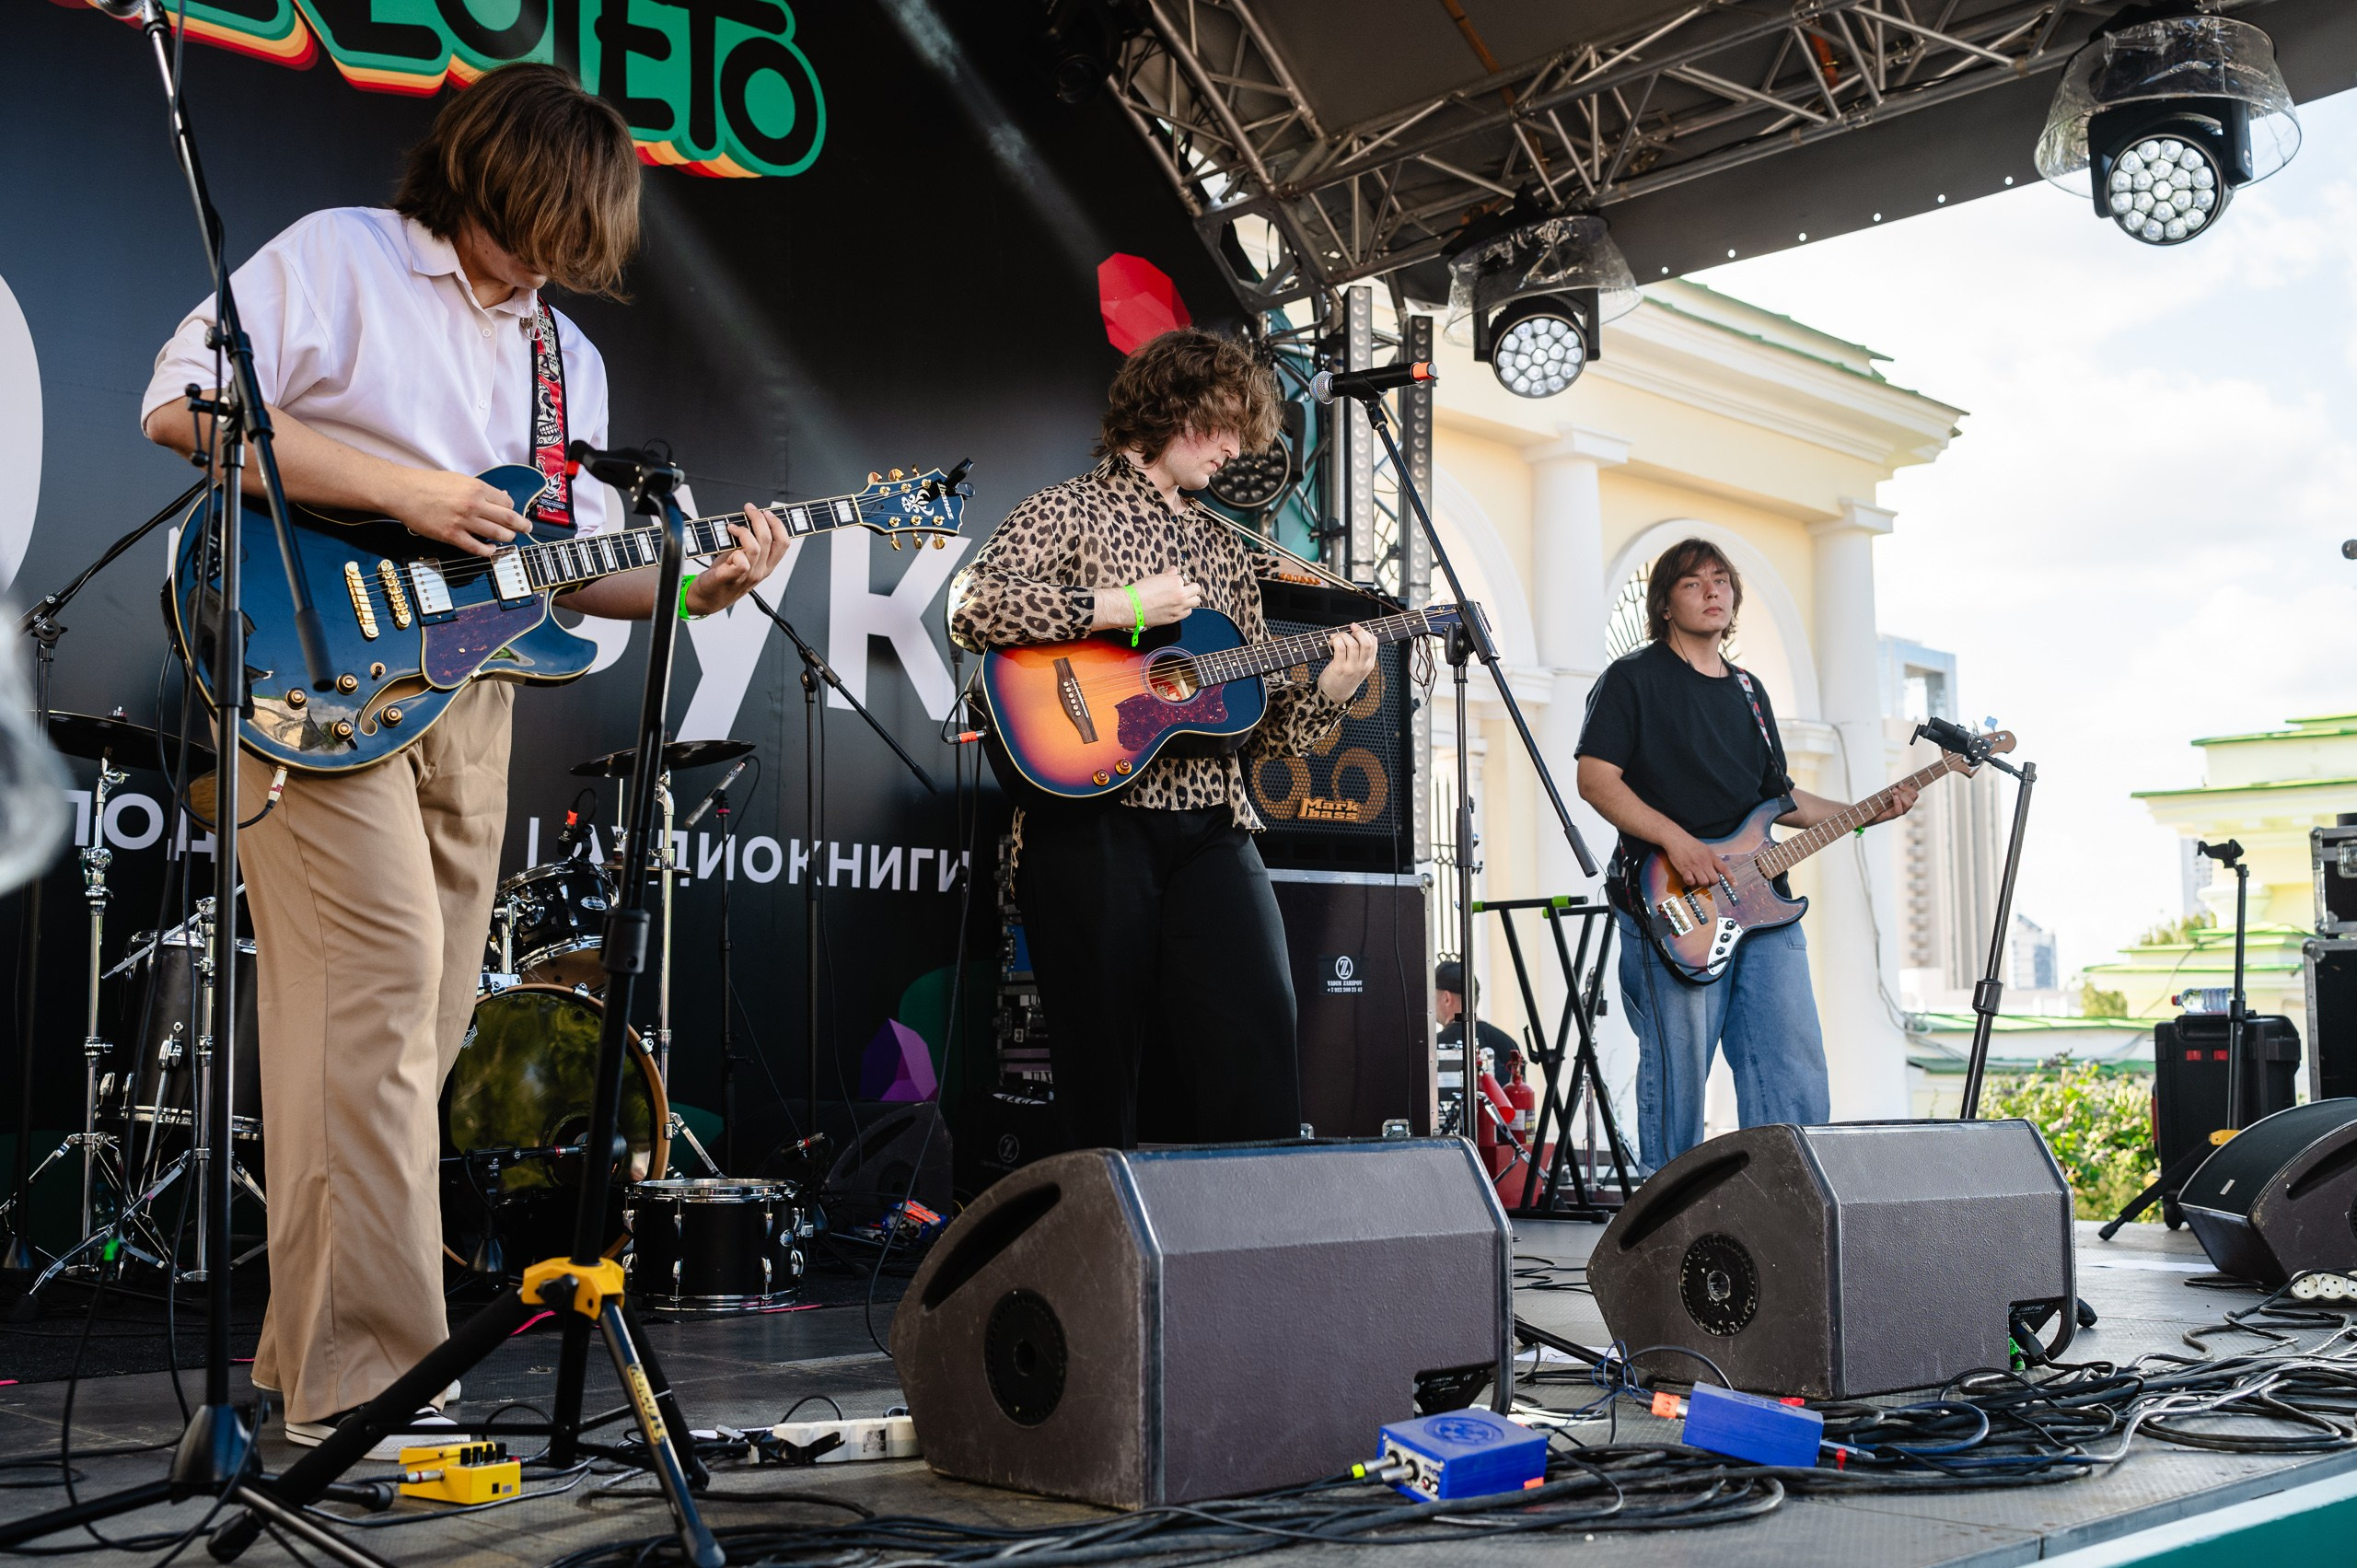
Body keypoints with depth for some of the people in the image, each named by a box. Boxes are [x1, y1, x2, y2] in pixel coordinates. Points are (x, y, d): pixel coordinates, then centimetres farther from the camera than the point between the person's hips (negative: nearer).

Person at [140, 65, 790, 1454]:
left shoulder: (570, 356, 20)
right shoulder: (338, 257, 0)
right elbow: (183, 404, -12)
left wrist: (690, 587, -1)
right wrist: (404, 489, -16)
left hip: (472, 699, 7)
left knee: (424, 1025, 7)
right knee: (380, 996, -15)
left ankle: (317, 1346, 19)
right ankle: (367, 1376, -9)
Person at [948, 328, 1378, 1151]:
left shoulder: (1225, 552, 22)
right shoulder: (1071, 511, 5)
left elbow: (1258, 725, 21)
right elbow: (971, 607, -14)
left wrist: (1328, 691, 1)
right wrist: (1119, 606, -13)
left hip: (1211, 829, 5)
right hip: (1094, 821, -5)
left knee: (1259, 1046, -6)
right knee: (1104, 1066, -1)